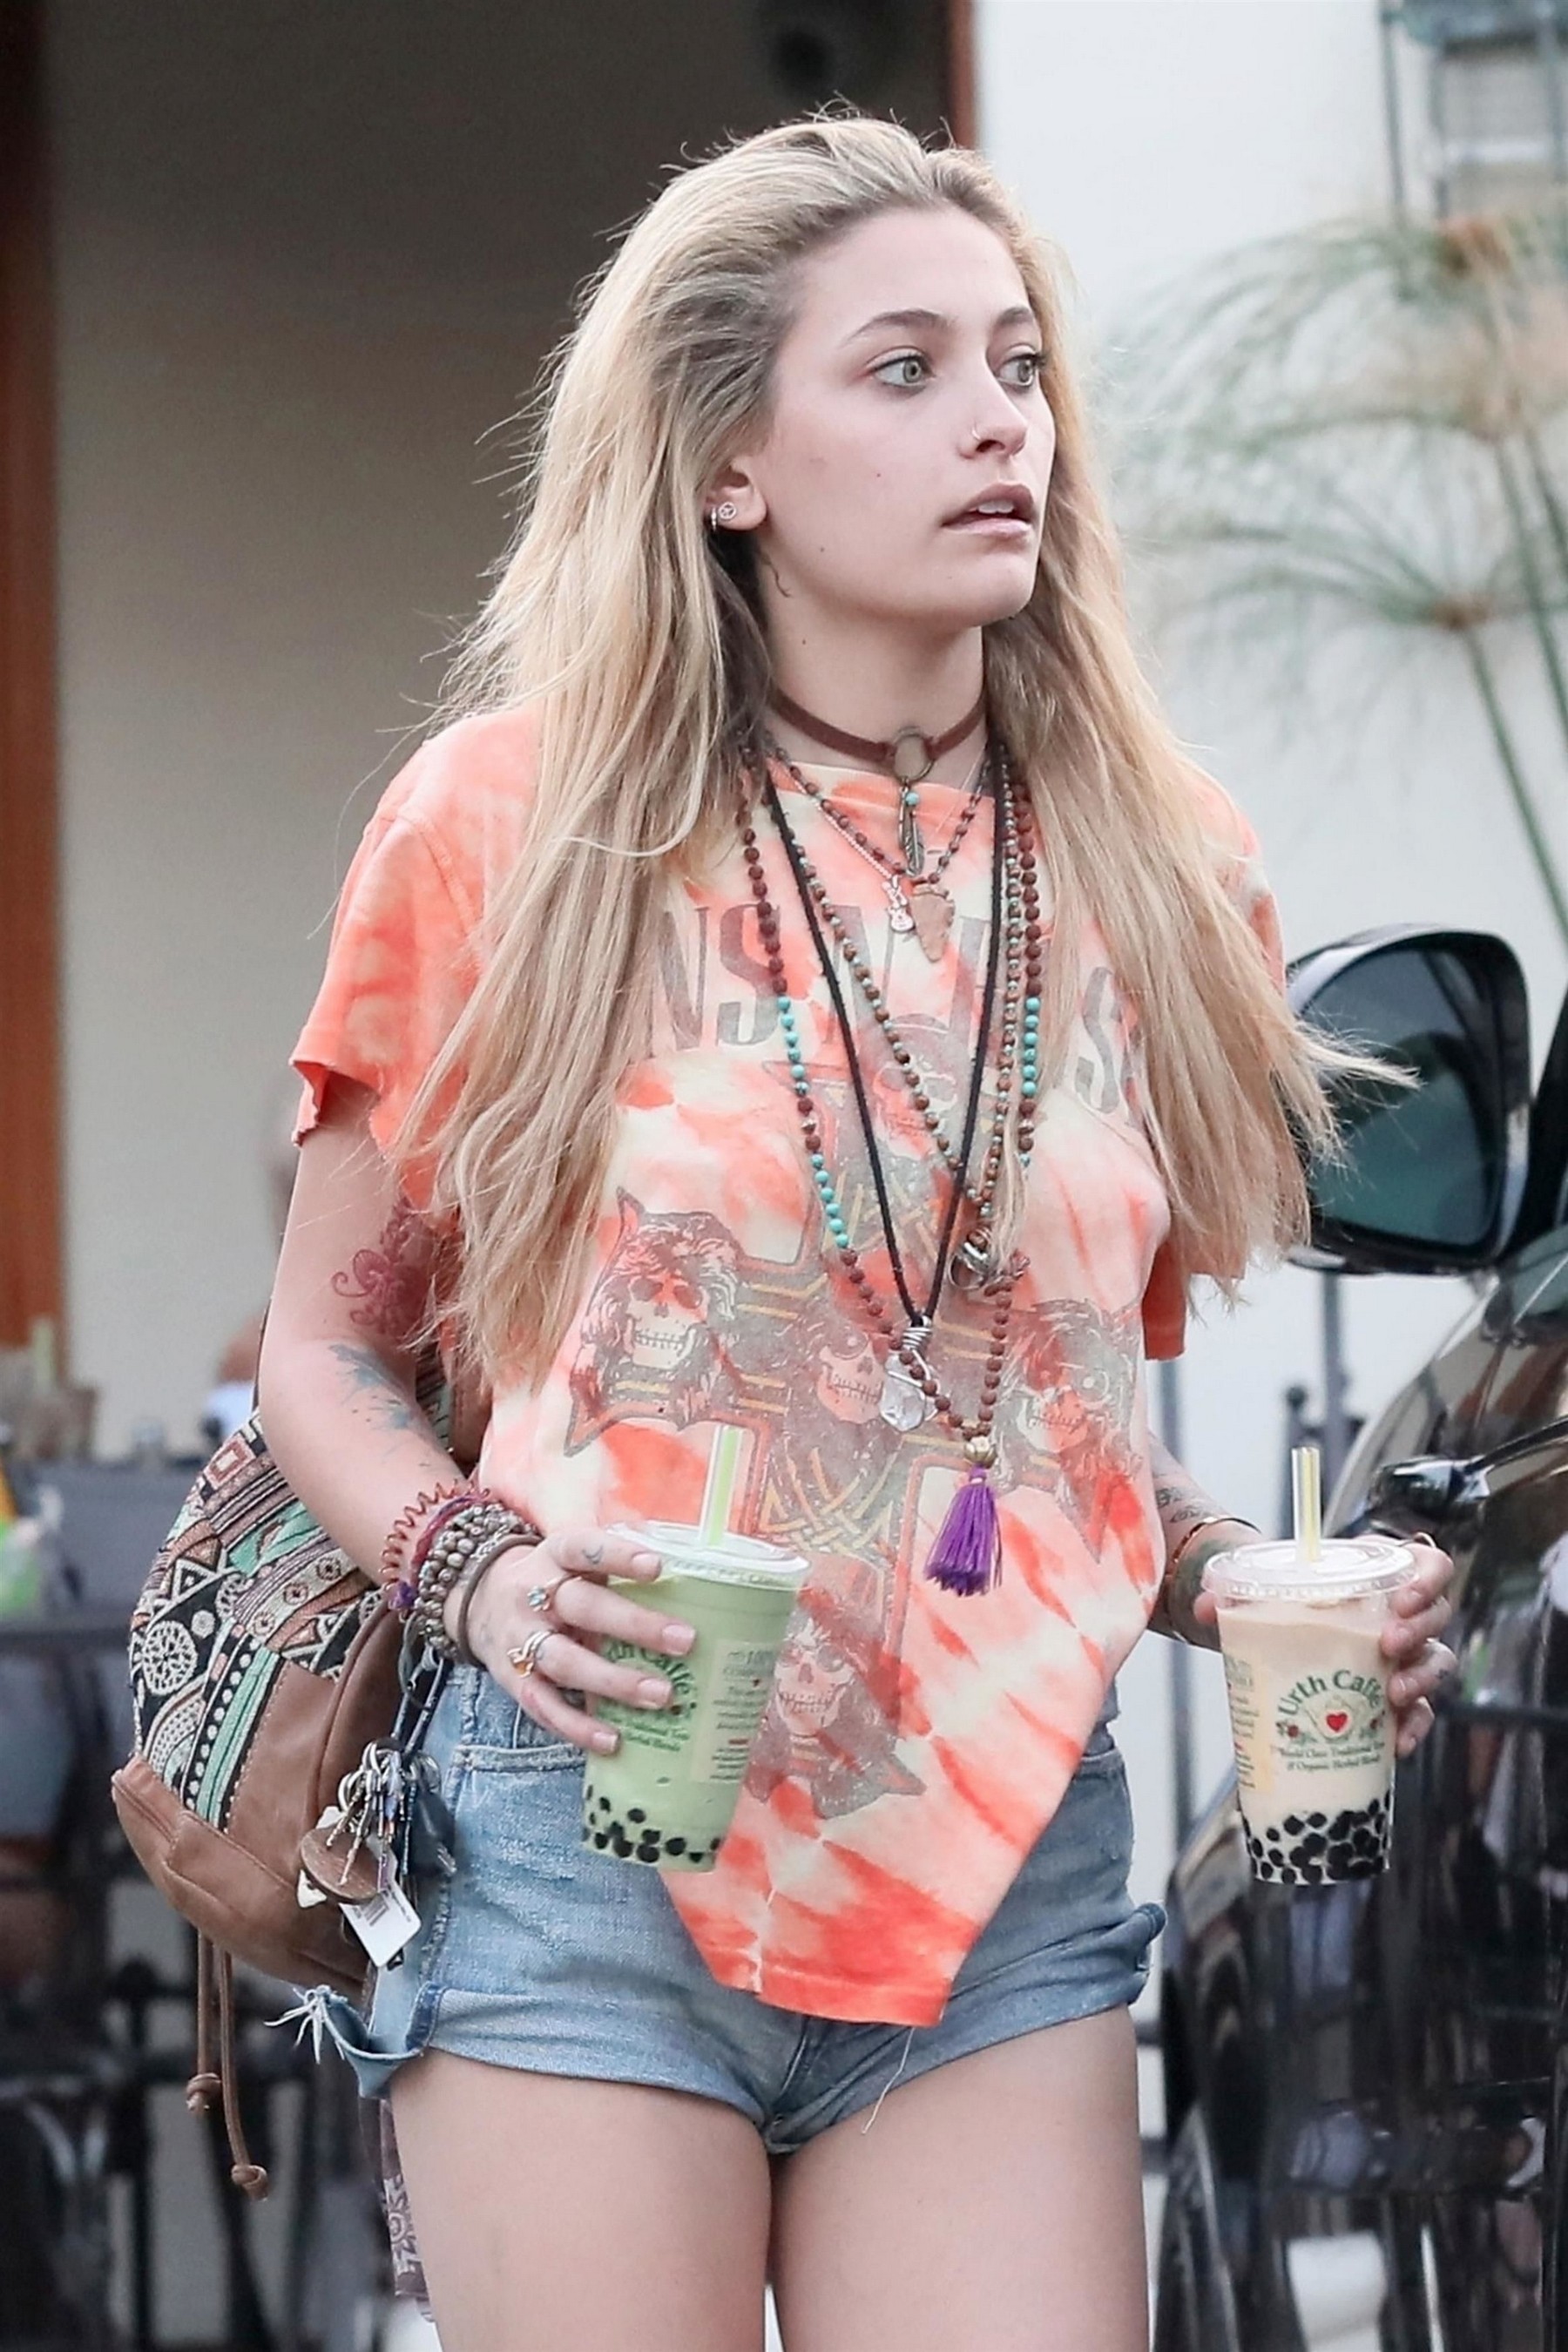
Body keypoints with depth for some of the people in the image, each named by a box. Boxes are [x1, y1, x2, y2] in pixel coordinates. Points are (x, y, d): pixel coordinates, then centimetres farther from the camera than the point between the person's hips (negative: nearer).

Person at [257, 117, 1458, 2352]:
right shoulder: (513, 822, -1)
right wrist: (482, 1572, -13)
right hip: (590, 1853, -2)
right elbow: (328, 1352, 6)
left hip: (1009, 1882, 3)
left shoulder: (1161, 869, 8)